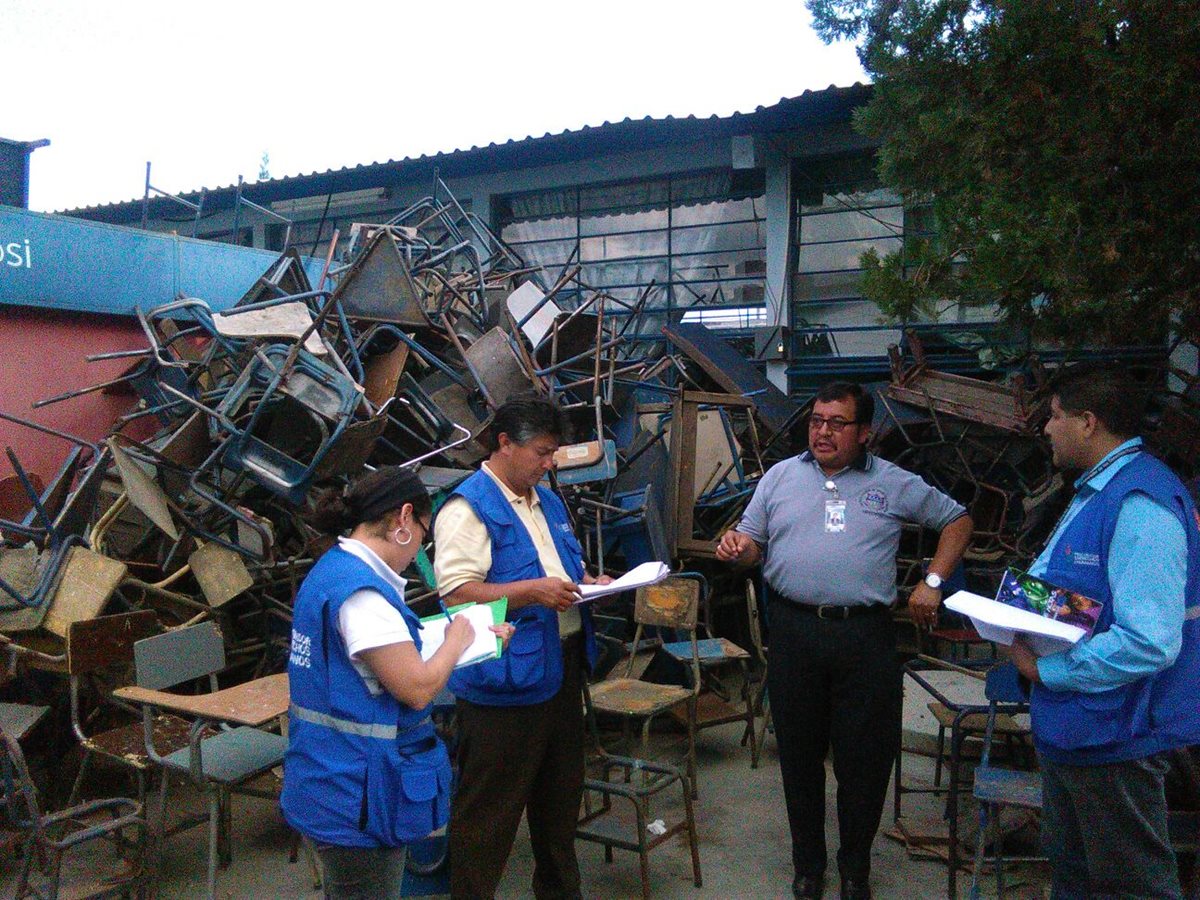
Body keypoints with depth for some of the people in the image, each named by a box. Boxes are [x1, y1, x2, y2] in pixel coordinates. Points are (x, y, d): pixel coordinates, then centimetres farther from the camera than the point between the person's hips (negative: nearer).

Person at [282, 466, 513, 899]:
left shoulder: (333, 570, 8)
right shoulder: (361, 592, -25)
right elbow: (417, 689, -24)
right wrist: (456, 639, -7)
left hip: (336, 784, 10)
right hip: (356, 796, -10)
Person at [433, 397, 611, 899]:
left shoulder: (547, 501, 14)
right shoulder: (469, 507, -13)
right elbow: (456, 592, -22)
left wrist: (588, 583, 5)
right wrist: (532, 591, -26)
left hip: (561, 668, 9)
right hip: (506, 678, -9)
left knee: (560, 794, 23)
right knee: (489, 813, 3)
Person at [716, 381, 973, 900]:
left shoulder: (894, 484, 5)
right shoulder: (780, 477, 8)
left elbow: (957, 521, 12)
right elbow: (753, 545, 10)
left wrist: (933, 582, 1)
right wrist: (737, 546, -14)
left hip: (866, 636, -1)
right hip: (794, 631, 1)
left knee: (865, 757, 7)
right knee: (800, 753, 11)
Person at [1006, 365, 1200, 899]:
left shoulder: (1140, 503, -25)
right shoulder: (1095, 490, 10)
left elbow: (1149, 642, -32)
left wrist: (1045, 670, -20)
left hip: (1112, 735, -10)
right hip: (1069, 729, 10)